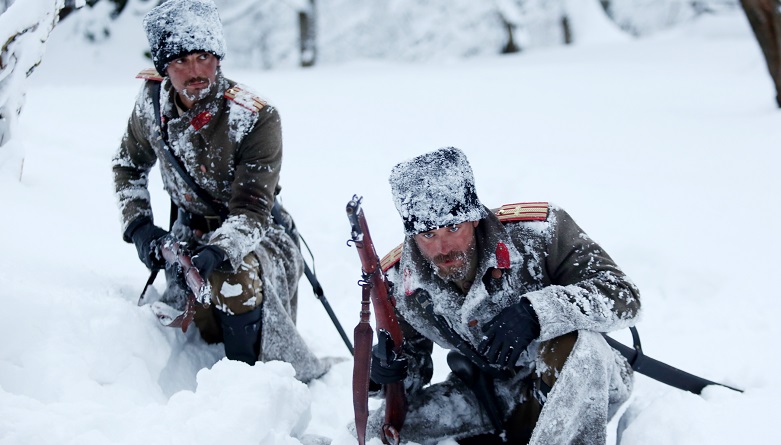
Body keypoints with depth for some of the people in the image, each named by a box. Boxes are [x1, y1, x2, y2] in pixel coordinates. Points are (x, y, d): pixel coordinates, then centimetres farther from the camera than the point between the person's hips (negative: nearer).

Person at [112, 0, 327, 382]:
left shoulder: (256, 117, -25)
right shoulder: (152, 101, -10)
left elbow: (251, 212, -27)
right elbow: (128, 167, 10)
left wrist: (218, 252, -46)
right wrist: (139, 226, -4)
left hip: (254, 235, -5)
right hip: (191, 232, 5)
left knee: (234, 278, -36)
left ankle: (303, 382, -21)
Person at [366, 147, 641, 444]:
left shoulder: (535, 232, -24)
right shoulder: (399, 284, -12)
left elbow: (622, 296, -27)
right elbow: (411, 377, 2)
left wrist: (535, 312, -41)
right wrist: (386, 370, -23)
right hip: (491, 394, 4)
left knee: (574, 343, -39)